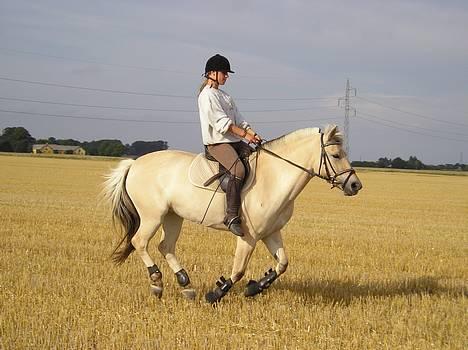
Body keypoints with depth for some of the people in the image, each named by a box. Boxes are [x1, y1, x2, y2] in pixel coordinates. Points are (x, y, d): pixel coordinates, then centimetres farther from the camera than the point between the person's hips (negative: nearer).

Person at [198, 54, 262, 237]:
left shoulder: (226, 97, 23)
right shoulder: (207, 95, -5)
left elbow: (239, 120, 17)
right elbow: (222, 122, -14)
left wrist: (253, 134, -1)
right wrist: (245, 134, -16)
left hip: (235, 141, 10)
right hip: (217, 143, -10)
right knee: (238, 170, -32)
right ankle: (231, 216, -33)